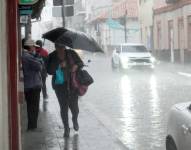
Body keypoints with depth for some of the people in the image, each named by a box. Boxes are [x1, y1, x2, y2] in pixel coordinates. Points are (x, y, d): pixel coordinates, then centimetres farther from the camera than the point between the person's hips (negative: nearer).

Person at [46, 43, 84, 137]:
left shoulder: (71, 53, 1)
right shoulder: (52, 57, -2)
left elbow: (81, 62, 9)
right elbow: (49, 71, -10)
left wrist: (76, 66, -13)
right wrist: (59, 65, -24)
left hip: (72, 84, 0)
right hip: (60, 85, 0)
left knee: (74, 106, 0)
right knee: (63, 107, -1)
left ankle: (75, 120, 35)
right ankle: (66, 129, 14)